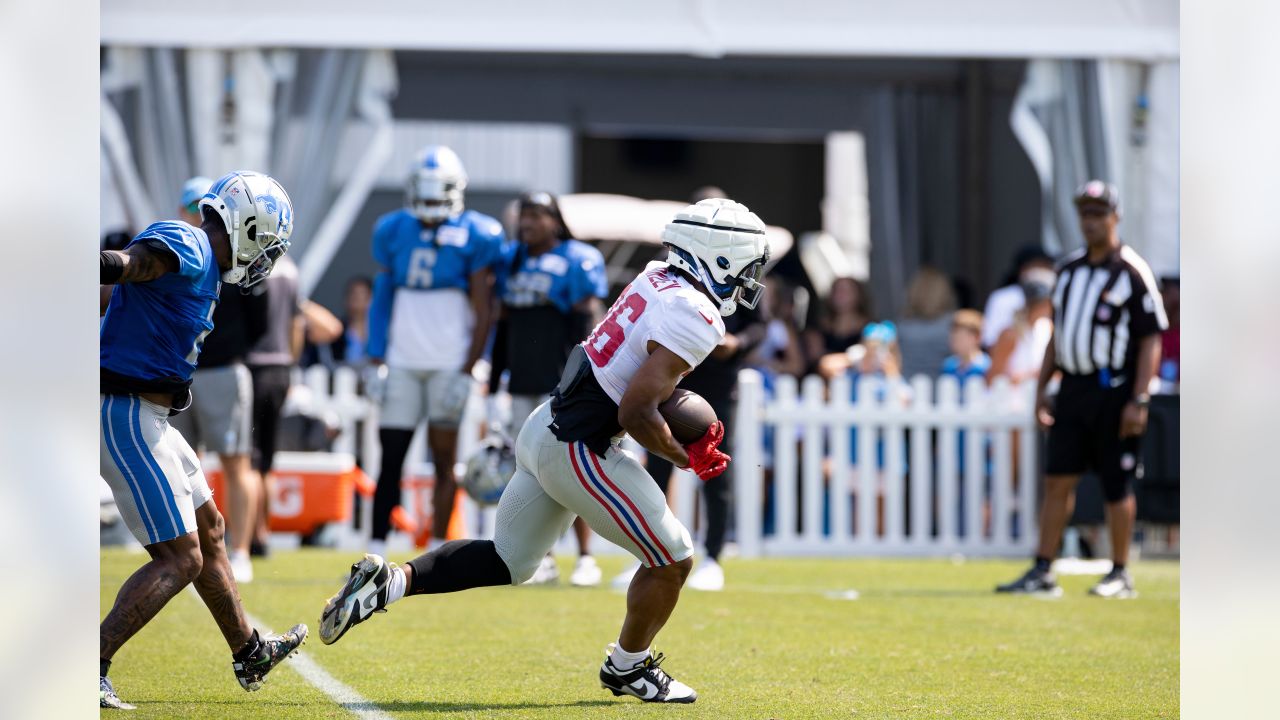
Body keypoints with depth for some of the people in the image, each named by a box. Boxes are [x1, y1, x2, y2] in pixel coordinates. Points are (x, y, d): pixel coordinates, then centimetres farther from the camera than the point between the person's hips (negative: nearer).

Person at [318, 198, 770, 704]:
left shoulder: (655, 280, 8)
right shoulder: (695, 319, -19)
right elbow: (635, 415, -22)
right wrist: (687, 459, -8)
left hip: (543, 429, 9)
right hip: (580, 454, -9)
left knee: (507, 561, 20)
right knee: (671, 561, 8)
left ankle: (389, 583, 9)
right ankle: (628, 668, 25)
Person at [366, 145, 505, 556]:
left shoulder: (472, 236, -3)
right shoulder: (395, 231, 9)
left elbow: (483, 314, -4)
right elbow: (383, 300, 12)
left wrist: (468, 370, -11)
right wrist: (376, 360, 5)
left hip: (449, 363, -3)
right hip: (402, 363, 3)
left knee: (444, 459, 1)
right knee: (390, 458, 1)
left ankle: (436, 554, 5)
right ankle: (375, 555, 4)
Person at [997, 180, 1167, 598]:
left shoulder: (1131, 272, -7)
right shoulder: (1069, 269, 13)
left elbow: (1151, 340, -10)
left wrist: (1138, 400, -16)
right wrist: (1041, 388, 14)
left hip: (1114, 393, -6)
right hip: (1072, 391, 6)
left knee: (1116, 486, 0)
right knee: (1057, 480, 2)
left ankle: (1120, 575, 10)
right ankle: (1042, 572, 4)